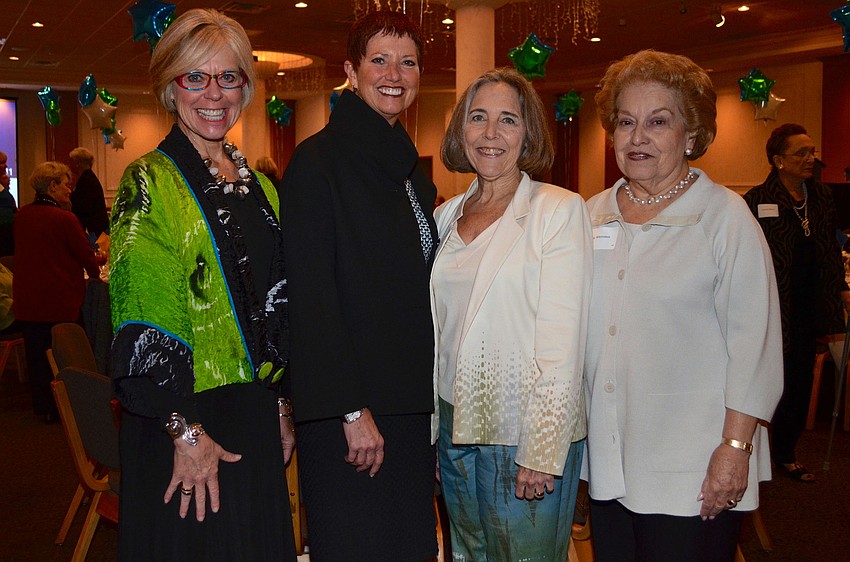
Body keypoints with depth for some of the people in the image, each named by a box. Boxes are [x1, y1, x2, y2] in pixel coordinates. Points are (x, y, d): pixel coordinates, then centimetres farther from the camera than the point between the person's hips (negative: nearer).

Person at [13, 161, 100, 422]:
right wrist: (96, 274, 12)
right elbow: (86, 255, -9)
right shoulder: (64, 218, -18)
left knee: (36, 353, 15)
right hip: (60, 300, -5)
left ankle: (42, 406, 26)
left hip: (26, 300, 5)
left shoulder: (21, 215, 0)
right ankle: (58, 408, 19)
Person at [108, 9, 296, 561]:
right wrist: (185, 431, -17)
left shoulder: (259, 185, 10)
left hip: (256, 417, 6)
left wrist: (282, 406, 12)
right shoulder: (150, 183, -9)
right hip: (186, 419, -6)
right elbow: (143, 322, -14)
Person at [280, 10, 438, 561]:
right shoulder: (319, 160, -9)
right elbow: (310, 294, -15)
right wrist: (351, 411, -19)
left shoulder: (411, 170, 14)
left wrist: (429, 397, 12)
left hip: (410, 406, 7)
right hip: (347, 412, -7)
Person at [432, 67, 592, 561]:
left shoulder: (560, 210, -9)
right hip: (455, 427, 6)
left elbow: (561, 339, -13)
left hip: (526, 435, -5)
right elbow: (438, 330, 12)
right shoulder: (447, 216, 8)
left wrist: (542, 453, -17)